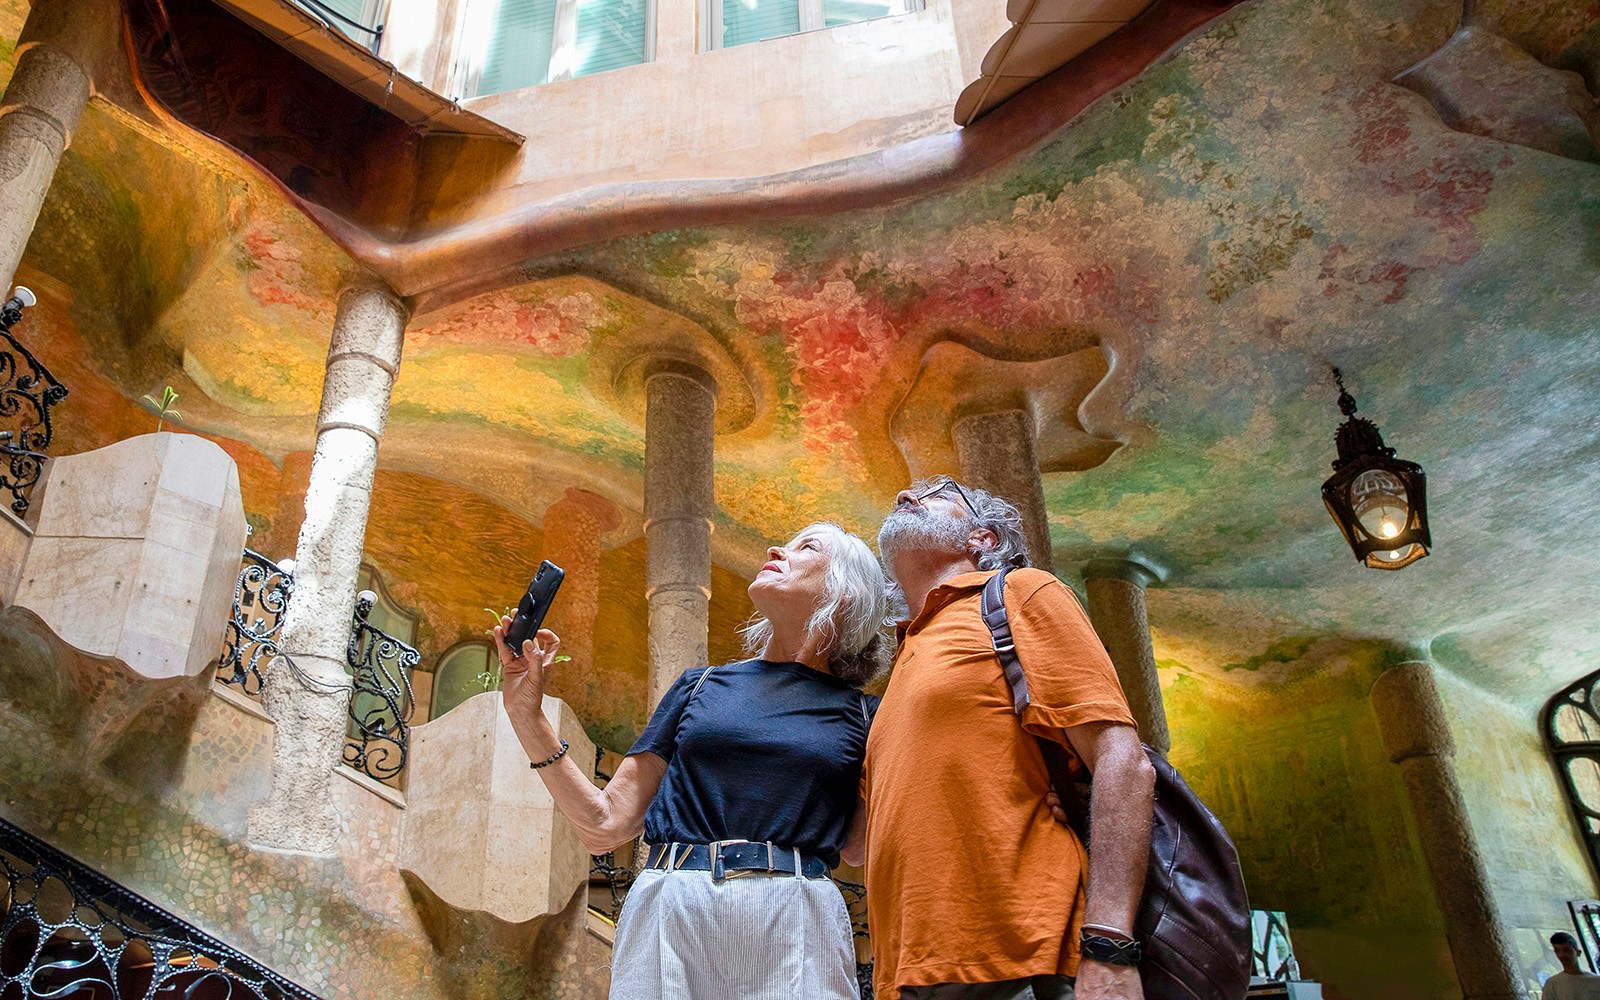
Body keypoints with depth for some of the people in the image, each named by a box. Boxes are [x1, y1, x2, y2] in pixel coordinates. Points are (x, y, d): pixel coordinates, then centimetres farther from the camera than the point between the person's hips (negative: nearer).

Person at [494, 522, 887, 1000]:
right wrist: (527, 714, 6)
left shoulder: (862, 714, 10)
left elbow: (859, 850, 2)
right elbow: (605, 826, 12)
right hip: (668, 916, 2)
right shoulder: (700, 686, 15)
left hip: (793, 926, -1)